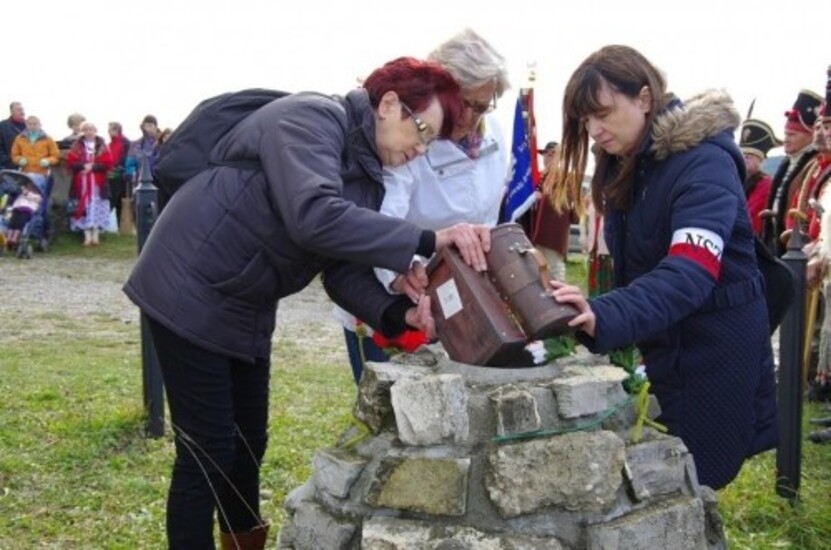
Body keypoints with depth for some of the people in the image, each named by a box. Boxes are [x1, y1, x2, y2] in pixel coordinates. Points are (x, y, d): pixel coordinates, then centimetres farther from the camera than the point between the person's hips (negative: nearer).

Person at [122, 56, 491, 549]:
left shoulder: (368, 177, 7)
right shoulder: (313, 118, -19)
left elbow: (345, 271, -1)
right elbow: (314, 218, -36)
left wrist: (398, 313, -20)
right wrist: (428, 241, -36)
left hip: (246, 309, 9)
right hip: (191, 293, -9)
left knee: (249, 443, 17)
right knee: (208, 453, -4)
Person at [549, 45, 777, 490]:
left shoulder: (704, 162, -21)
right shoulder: (623, 165, 5)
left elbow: (689, 273, -36)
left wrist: (606, 317, -50)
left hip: (715, 349, -8)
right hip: (660, 346, 8)